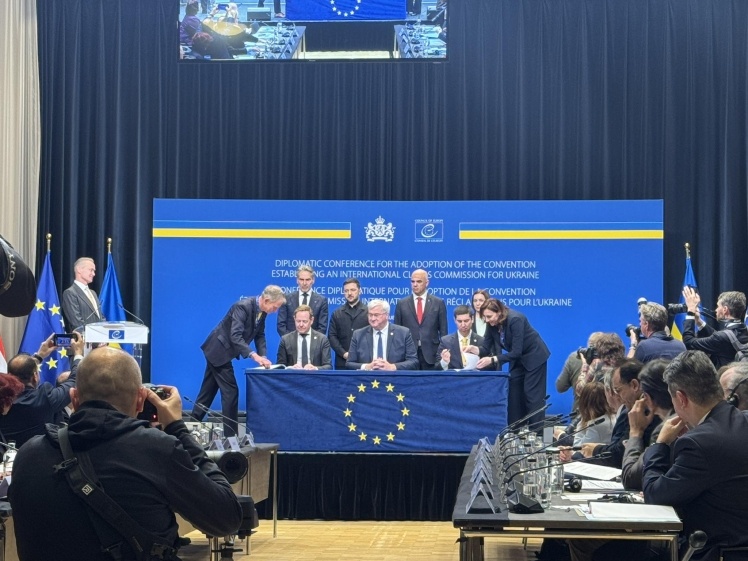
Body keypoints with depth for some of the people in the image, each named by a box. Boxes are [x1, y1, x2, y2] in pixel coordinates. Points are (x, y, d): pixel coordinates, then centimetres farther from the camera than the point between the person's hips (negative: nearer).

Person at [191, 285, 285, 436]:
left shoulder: (261, 311, 0)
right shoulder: (243, 306, -27)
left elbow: (259, 335, 8)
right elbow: (235, 336, -34)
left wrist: (263, 356, -7)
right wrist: (254, 355, -41)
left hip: (220, 350, 9)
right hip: (218, 350, -9)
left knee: (208, 390, 15)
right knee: (230, 391, -7)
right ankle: (231, 434, -1)